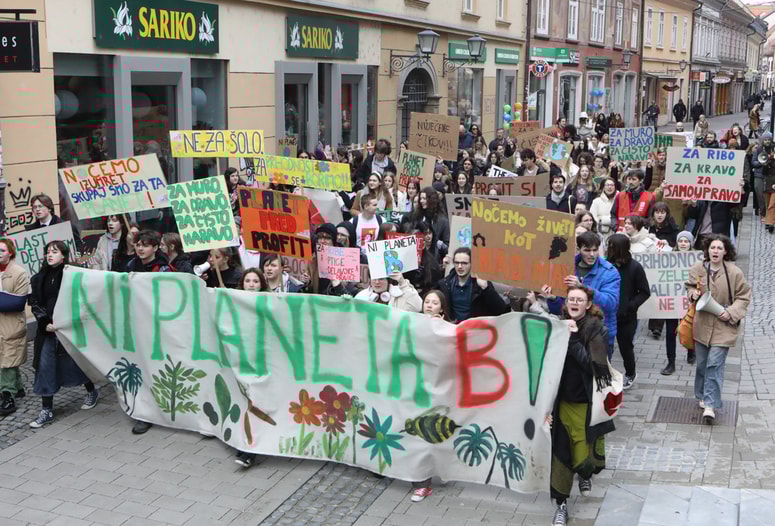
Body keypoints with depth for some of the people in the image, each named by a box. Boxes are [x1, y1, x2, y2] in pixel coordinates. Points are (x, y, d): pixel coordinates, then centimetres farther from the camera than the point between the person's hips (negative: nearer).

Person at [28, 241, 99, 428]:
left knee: (75, 362, 8)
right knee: (44, 367, -1)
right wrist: (45, 323, -7)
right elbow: (35, 303, 6)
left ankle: (92, 392, 35)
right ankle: (47, 411, 6)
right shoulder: (39, 278, 8)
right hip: (47, 330, 4)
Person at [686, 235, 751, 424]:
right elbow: (691, 287, 14)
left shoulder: (735, 272, -11)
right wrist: (693, 294, -9)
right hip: (702, 324, 3)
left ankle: (710, 405, -5)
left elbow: (744, 297, -1)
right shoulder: (697, 269, -4)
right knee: (702, 364, 13)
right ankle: (703, 396, 32)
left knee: (714, 365, -9)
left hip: (723, 326, -3)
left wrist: (731, 312, -14)